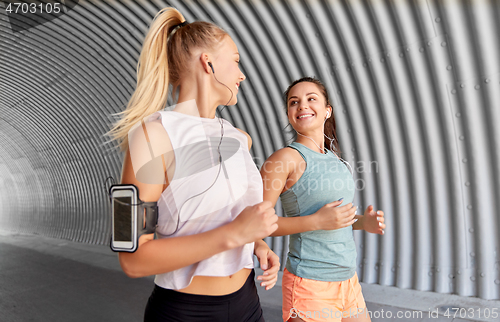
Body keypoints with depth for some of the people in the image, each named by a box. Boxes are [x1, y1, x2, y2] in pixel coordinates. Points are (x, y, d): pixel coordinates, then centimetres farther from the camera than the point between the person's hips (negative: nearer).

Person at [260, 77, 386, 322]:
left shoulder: (334, 159, 9)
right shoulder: (285, 158, -12)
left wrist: (362, 222, 1)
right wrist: (317, 221, -23)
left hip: (348, 281, 7)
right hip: (310, 284, -7)